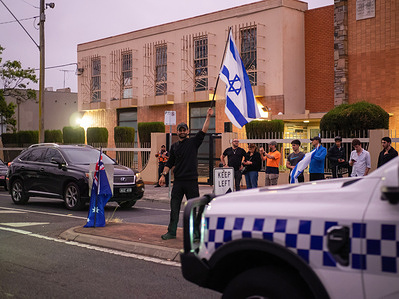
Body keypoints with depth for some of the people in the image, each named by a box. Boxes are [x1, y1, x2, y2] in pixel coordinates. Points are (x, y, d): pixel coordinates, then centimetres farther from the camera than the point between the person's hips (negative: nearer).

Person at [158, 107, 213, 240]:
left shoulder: (193, 142, 2)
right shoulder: (174, 146, 13)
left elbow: (203, 131, -10)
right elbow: (170, 162, 14)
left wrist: (208, 117, -19)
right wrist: (163, 175, 4)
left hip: (191, 180, -3)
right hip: (178, 181, 3)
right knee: (174, 207, 5)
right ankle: (172, 232, 12)